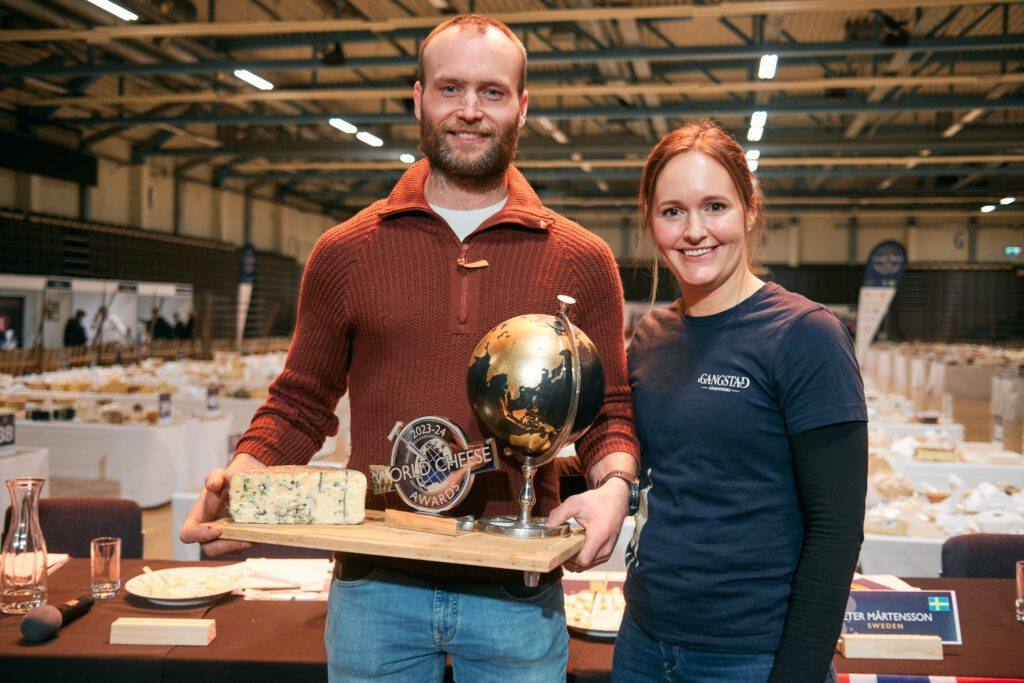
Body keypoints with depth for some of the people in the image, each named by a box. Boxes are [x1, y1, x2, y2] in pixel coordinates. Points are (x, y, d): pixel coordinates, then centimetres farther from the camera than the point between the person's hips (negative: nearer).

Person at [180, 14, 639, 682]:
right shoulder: (345, 251, 3)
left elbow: (609, 412, 6)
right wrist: (240, 477, -9)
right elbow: (300, 404, 8)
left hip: (516, 595, 0)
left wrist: (613, 483, -14)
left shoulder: (582, 260, 1)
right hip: (374, 588, 1)